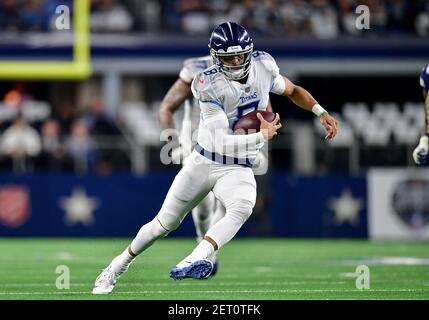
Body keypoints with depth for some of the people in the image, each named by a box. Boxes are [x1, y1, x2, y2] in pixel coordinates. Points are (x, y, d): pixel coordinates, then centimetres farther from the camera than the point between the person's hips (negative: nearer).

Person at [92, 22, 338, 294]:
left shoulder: (264, 65, -8)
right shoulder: (211, 86, -22)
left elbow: (293, 91, 13)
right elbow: (222, 142, -25)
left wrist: (321, 112, 2)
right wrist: (263, 136, -26)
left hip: (238, 169, 2)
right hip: (203, 162, -2)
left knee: (243, 208, -33)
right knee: (165, 223, 8)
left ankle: (196, 260, -49)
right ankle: (118, 266, 30)